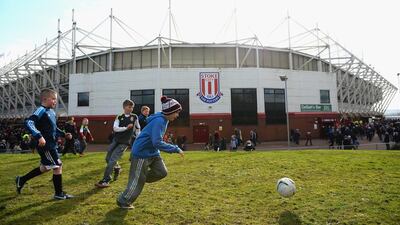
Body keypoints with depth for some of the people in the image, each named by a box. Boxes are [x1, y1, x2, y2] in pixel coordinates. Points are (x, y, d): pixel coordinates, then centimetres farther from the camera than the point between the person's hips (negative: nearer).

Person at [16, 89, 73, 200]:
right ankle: (59, 193, 8)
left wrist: (64, 134, 12)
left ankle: (21, 180, 38)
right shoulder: (41, 110, -14)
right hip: (45, 145, -10)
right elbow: (28, 122, -27)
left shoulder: (52, 112, 14)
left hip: (51, 145, 10)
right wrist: (39, 136, -35)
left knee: (45, 167, 22)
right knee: (58, 166, -4)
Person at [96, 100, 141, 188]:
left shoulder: (134, 117, 2)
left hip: (124, 142, -4)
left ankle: (106, 180, -5)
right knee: (108, 158, 8)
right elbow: (115, 128, -9)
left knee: (112, 160, -12)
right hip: (115, 140, 4)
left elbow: (138, 129, 14)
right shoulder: (119, 117, 4)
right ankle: (117, 168, 38)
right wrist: (126, 128, -17)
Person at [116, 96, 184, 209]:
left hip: (152, 152, 9)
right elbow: (157, 143, -34)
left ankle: (140, 178, 22)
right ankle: (123, 201, 24)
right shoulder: (159, 121, -28)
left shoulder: (164, 119, 2)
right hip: (141, 153, -9)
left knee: (162, 172, 1)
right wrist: (176, 149, -30)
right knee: (138, 181, 3)